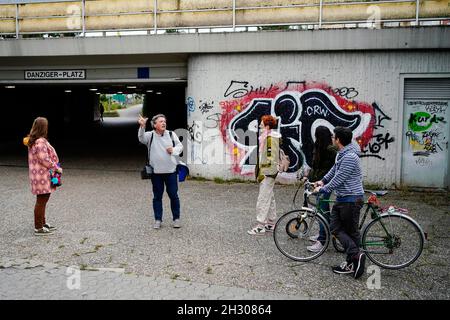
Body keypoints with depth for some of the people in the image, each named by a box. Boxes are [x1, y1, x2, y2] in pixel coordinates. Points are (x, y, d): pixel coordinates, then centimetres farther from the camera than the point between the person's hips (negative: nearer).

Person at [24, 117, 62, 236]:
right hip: (42, 176, -10)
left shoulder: (32, 141, 12)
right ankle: (38, 228, 8)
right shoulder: (40, 142, -21)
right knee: (41, 200, -1)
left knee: (43, 200, 19)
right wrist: (56, 168, -13)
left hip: (39, 175, 10)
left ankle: (42, 223, 32)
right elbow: (44, 160, -23)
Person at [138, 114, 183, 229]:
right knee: (157, 197, 7)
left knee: (173, 195, 5)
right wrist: (142, 126, -42)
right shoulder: (150, 135, -3)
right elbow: (141, 138, -23)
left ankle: (176, 218, 18)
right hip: (156, 172, -1)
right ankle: (158, 220, 18)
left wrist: (174, 150, -12)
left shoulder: (171, 134, 4)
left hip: (171, 171, 1)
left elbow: (180, 146, 11)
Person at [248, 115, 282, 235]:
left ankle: (260, 226, -2)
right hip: (269, 172, 11)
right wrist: (260, 170, 19)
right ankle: (271, 224, 25)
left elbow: (270, 157, -22)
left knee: (263, 199, -7)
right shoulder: (267, 136, 15)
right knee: (270, 198, 16)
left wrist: (263, 173, -20)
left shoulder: (270, 138, -17)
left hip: (267, 172, -11)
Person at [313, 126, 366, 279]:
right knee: (335, 227, 7)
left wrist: (322, 189, -11)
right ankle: (351, 263, 11)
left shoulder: (350, 157, -22)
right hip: (341, 198, 10)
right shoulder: (342, 153, 11)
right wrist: (323, 181, 19)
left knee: (351, 231, -2)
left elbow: (339, 179, -21)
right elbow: (334, 169, 27)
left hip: (351, 199, -10)